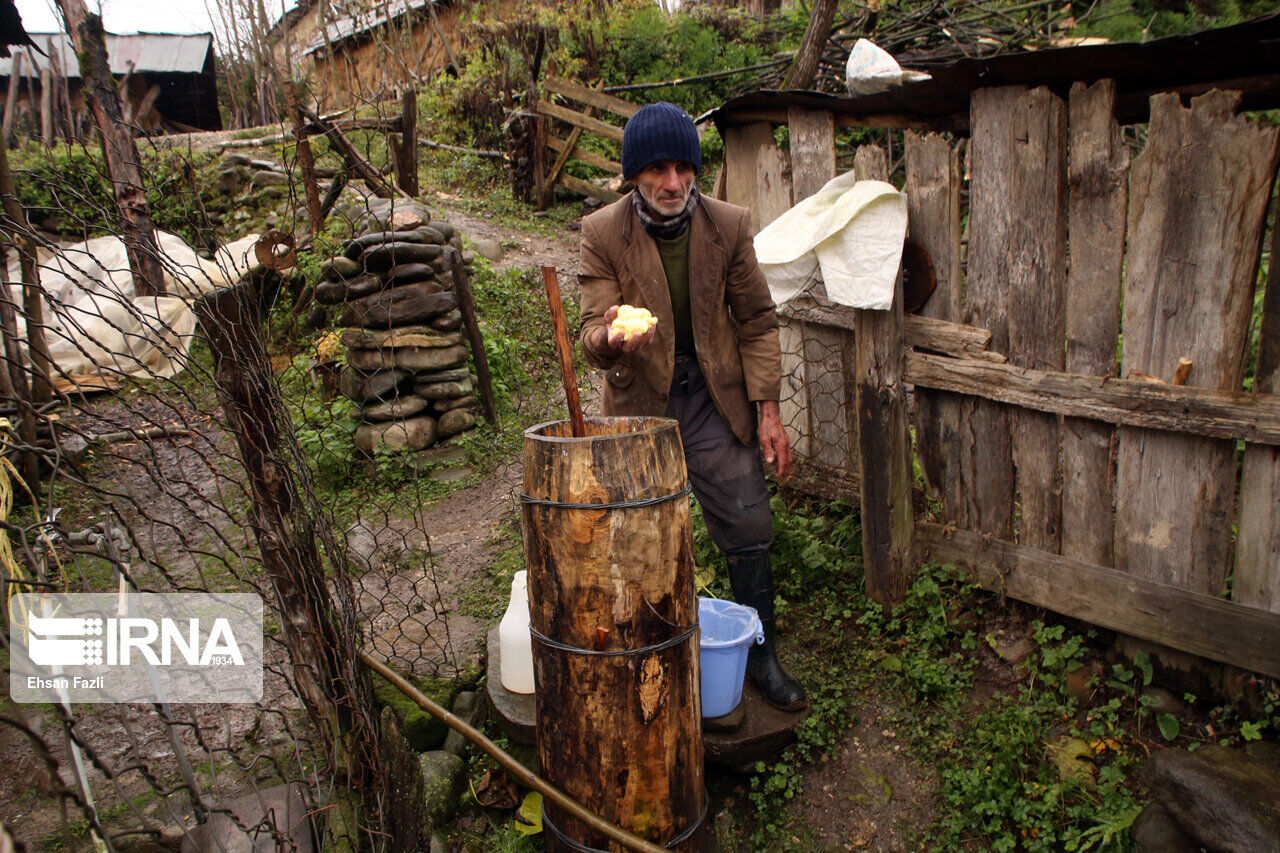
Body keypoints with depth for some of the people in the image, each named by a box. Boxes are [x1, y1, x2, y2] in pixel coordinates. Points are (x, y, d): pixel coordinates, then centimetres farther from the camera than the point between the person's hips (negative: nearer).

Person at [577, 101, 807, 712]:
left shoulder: (729, 225, -5)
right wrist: (609, 339, -39)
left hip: (715, 399, 1)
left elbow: (756, 322, 2)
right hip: (639, 402, -1)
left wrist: (767, 408, -3)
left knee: (749, 532, 3)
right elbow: (593, 326, -13)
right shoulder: (603, 233, -10)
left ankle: (761, 656, 23)